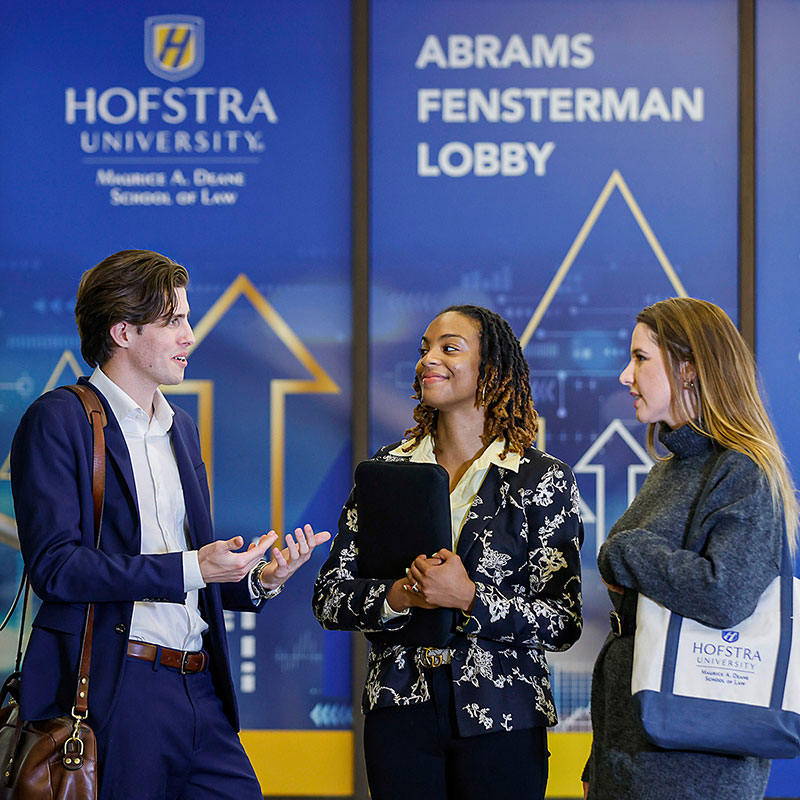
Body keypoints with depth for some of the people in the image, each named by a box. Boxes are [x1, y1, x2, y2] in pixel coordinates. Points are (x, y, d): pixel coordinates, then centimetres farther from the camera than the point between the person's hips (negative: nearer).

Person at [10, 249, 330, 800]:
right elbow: (54, 566, -14)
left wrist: (258, 581, 4)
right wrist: (190, 568, -18)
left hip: (200, 692, 7)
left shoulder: (181, 428, 21)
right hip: (113, 695, -7)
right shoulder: (59, 420, -4)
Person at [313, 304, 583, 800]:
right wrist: (394, 597, -14)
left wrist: (469, 599, -20)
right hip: (400, 712, 2)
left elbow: (563, 624, -7)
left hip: (501, 719, -2)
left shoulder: (544, 479, -2)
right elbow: (329, 599, 5)